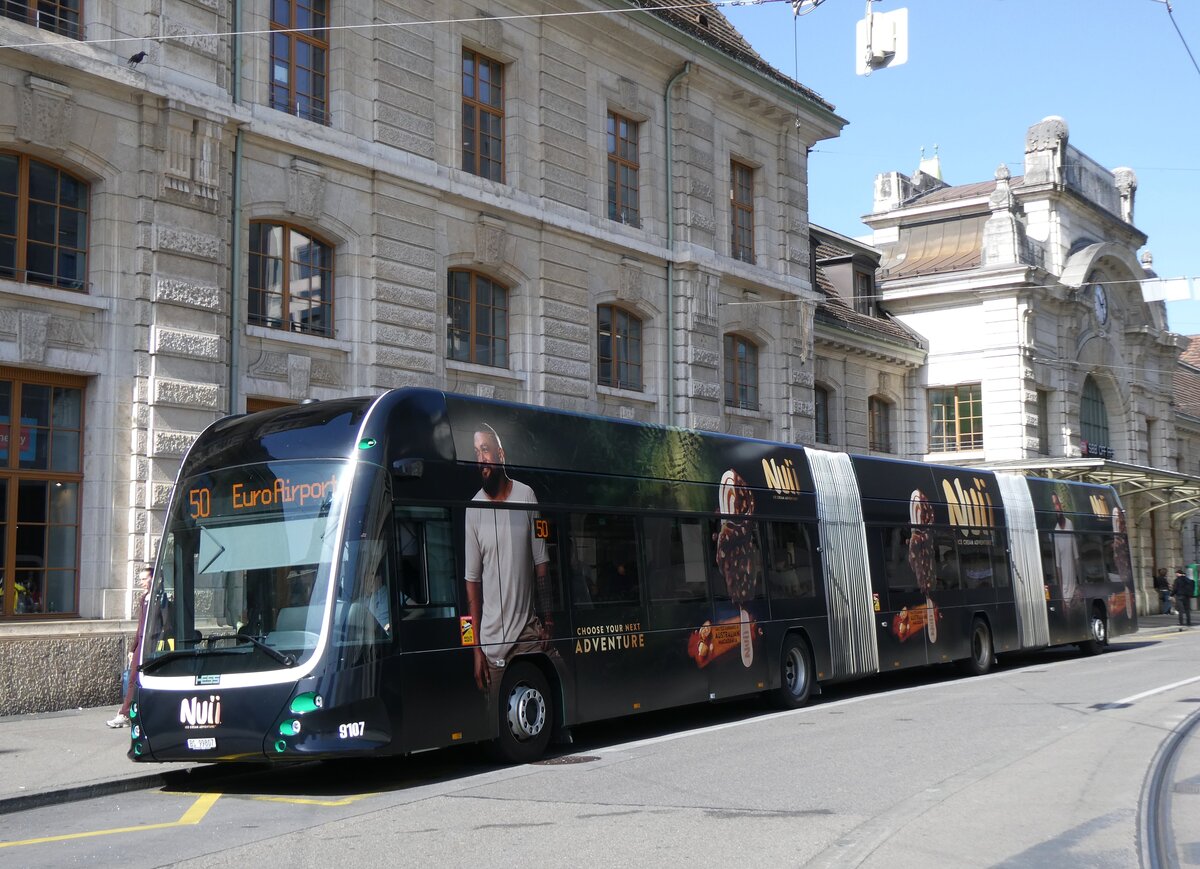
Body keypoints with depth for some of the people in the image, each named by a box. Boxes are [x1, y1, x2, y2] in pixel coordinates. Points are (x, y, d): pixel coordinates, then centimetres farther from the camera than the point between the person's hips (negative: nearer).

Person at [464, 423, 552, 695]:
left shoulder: (526, 497, -1)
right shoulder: (473, 510, -3)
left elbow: (541, 564, 5)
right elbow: (472, 581, 0)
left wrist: (548, 620, 3)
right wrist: (476, 647, -2)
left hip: (528, 632, 0)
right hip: (491, 642, 0)